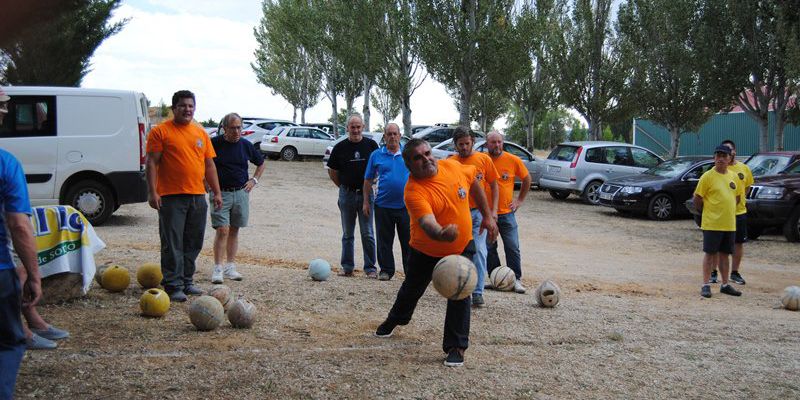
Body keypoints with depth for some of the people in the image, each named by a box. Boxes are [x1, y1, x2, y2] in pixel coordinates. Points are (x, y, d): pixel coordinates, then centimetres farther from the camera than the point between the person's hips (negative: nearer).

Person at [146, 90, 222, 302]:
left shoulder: (201, 133, 14)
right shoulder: (161, 131, -1)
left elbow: (209, 165, 16)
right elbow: (152, 163, -5)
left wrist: (217, 192, 12)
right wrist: (152, 192, -14)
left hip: (197, 197, 6)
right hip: (171, 197, -5)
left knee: (194, 243, 11)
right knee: (172, 244, -2)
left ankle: (187, 281, 23)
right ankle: (174, 286, 3)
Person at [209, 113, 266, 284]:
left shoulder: (245, 145, 5)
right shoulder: (214, 143, -5)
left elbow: (261, 163, 21)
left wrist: (254, 180, 9)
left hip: (241, 193, 4)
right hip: (220, 193, -4)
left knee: (234, 231, 9)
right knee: (222, 230, -11)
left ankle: (230, 267, 17)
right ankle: (217, 268, -6)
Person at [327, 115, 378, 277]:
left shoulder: (371, 145, 0)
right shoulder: (340, 147, 2)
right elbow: (332, 171, 10)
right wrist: (343, 186, 7)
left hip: (366, 193, -1)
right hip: (347, 194, 1)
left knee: (367, 234, 0)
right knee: (347, 234, 10)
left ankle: (370, 268, 7)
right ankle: (347, 267, 18)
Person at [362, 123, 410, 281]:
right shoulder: (376, 155, 4)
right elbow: (368, 180, 8)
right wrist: (366, 201, 4)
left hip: (406, 205, 0)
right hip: (383, 205, 0)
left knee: (408, 241, 4)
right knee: (384, 241, 7)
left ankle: (411, 271, 14)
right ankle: (386, 270, 18)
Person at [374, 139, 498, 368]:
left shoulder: (452, 166, -15)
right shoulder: (414, 191, -30)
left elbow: (474, 183, 7)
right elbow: (427, 222, -47)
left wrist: (487, 216, 7)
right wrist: (441, 234, -69)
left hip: (462, 247, 2)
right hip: (426, 251, -2)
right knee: (412, 289, 19)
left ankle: (456, 347, 1)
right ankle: (394, 320, 50)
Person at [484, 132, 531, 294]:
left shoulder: (513, 160, -3)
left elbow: (526, 179, 12)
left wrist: (520, 200, 7)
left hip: (507, 212, 0)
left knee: (513, 248, -2)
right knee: (489, 248, 7)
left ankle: (516, 279, 8)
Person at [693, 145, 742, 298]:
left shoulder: (733, 176, 9)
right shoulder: (707, 176, -9)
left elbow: (737, 197, 21)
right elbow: (697, 199, -7)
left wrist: (727, 210, 12)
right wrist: (708, 211, 1)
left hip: (729, 224, 5)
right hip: (711, 223, -5)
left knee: (724, 254, 13)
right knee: (710, 253, -1)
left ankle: (725, 285, 21)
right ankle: (705, 285, 6)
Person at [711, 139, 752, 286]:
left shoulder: (744, 168, 4)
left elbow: (747, 186, 18)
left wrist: (739, 199, 7)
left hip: (739, 212, 4)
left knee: (739, 243, 9)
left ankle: (735, 273, 21)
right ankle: (714, 272, 11)